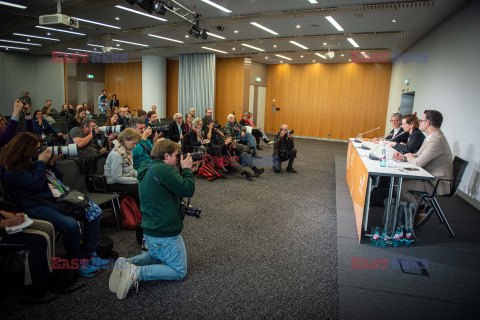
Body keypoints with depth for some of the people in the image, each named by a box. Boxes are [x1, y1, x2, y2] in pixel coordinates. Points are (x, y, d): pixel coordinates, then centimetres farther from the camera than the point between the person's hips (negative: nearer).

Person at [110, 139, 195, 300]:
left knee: (155, 256, 36)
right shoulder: (164, 169, -21)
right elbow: (188, 190, -20)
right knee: (179, 271, 7)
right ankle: (138, 272, -10)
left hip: (150, 230, 10)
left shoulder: (147, 170, 10)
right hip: (166, 233, -9)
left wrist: (183, 170, 10)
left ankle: (127, 263, 9)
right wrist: (186, 169, -7)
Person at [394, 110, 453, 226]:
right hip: (430, 177, 10)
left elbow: (419, 162, -25)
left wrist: (409, 157, -3)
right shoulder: (430, 137, 10)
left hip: (437, 184, -10)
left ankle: (420, 212, -1)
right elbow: (418, 155, 18)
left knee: (400, 186, -20)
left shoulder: (437, 140, -25)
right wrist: (403, 157, -2)